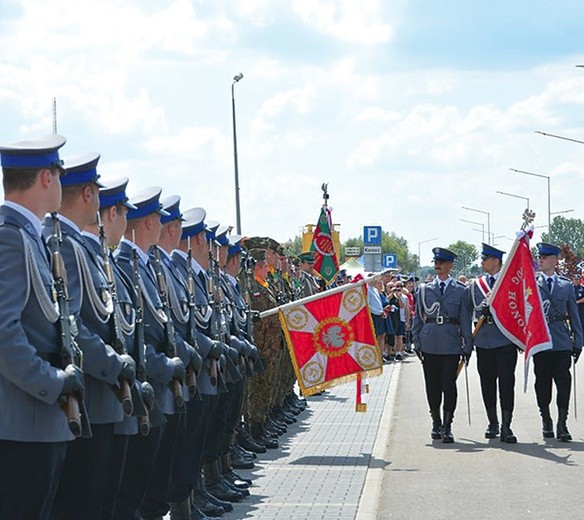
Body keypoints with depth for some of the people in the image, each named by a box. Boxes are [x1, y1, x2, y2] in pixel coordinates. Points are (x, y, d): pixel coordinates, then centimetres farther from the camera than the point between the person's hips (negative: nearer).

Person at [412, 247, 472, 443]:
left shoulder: (460, 290, 4)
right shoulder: (425, 289, 9)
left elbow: (465, 320, 4)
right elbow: (418, 318, 11)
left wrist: (467, 347, 1)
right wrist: (417, 343, 4)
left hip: (451, 345, -2)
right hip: (429, 344, 2)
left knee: (449, 385, -5)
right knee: (432, 386, 7)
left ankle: (447, 426, -1)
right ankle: (436, 423, 21)